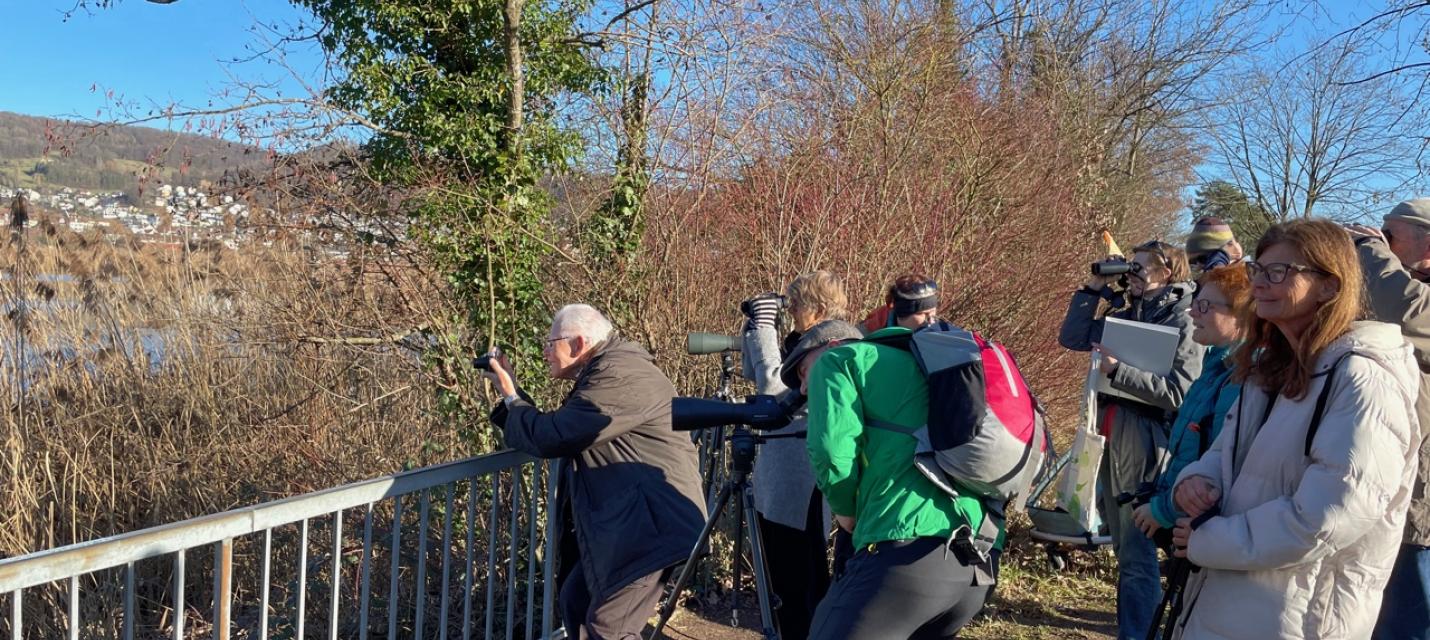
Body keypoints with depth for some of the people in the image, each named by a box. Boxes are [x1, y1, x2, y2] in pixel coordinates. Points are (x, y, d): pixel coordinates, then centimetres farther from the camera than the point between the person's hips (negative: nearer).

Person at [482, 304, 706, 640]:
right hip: (621, 519, 11)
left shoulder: (620, 374, -18)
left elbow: (550, 436, -21)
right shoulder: (601, 373, 16)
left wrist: (511, 399, -3)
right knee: (576, 602, 16)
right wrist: (513, 395, 13)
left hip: (651, 521, -11)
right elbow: (559, 432, 21)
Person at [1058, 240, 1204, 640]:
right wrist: (1093, 288, 7)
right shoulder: (1126, 315, 11)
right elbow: (1072, 338, 11)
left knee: (1136, 551, -2)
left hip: (1145, 441, -8)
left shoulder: (1184, 323, -10)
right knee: (1124, 544, 20)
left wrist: (1118, 370, -24)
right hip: (1113, 436, 8)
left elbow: (1178, 392, -20)